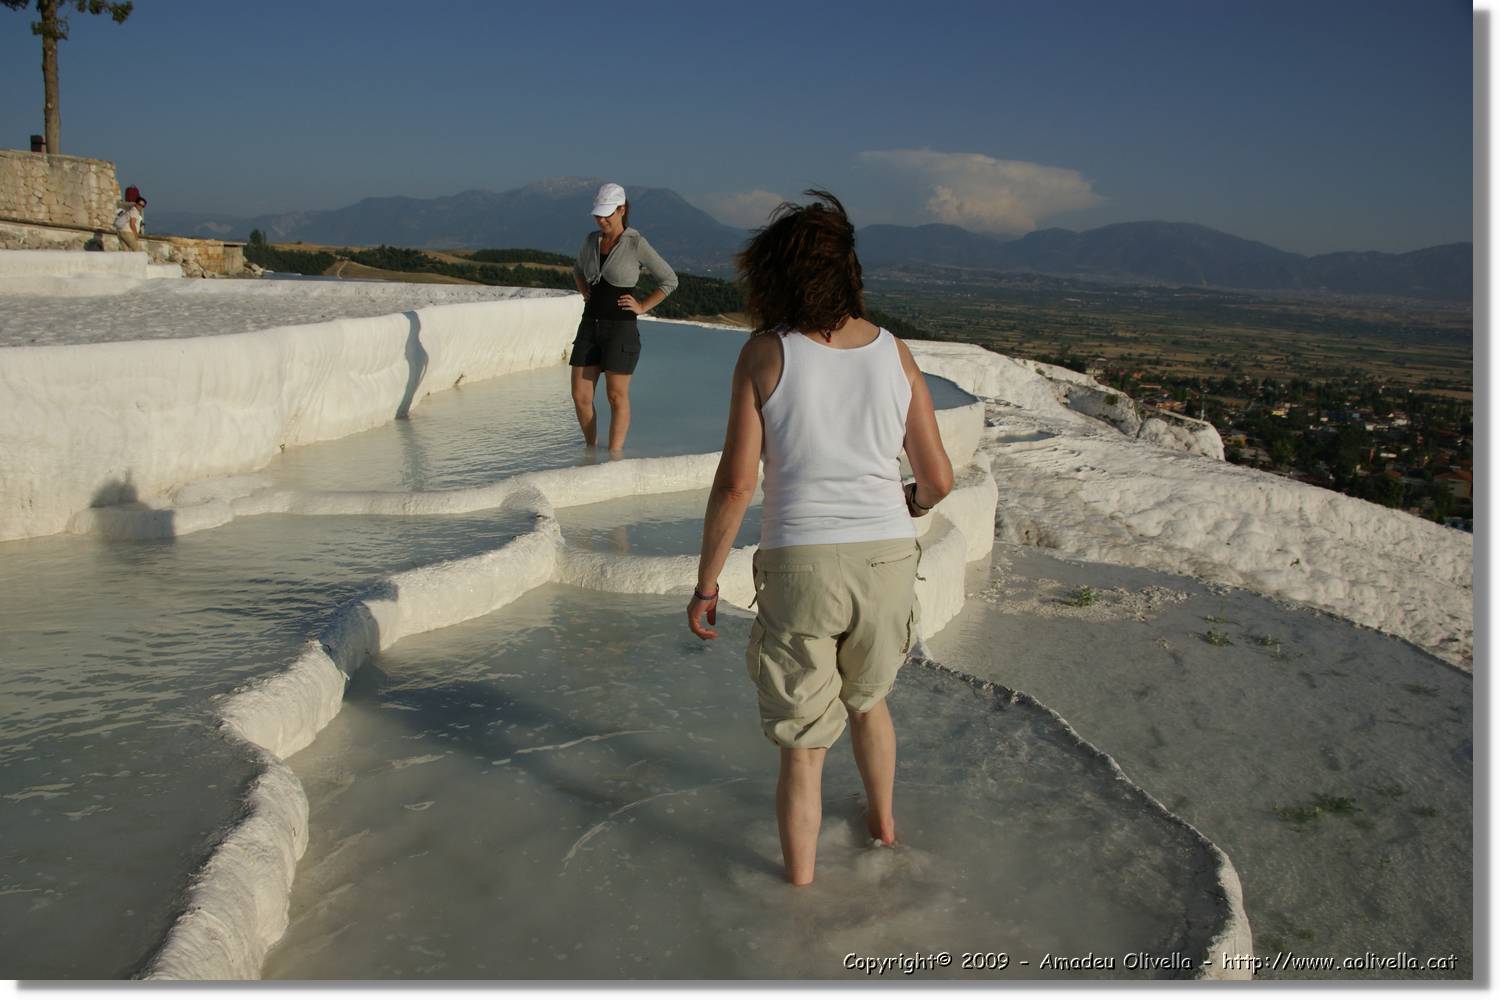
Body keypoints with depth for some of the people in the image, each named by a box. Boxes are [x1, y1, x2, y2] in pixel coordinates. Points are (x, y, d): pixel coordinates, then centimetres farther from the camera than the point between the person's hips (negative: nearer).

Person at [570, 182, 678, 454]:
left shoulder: (636, 243, -8)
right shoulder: (591, 240, 8)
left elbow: (669, 280, -2)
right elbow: (578, 269, 31)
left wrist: (643, 307, -5)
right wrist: (585, 293, 15)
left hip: (621, 327, -6)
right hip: (590, 325, 6)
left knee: (617, 396, 0)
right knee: (580, 396, 5)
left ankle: (614, 455, 7)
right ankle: (591, 448, 23)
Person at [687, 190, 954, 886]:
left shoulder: (765, 353, -6)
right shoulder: (894, 354, 3)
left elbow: (736, 482, -11)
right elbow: (938, 479, 5)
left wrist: (706, 584, -1)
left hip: (801, 565, -3)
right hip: (887, 561, 4)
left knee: (803, 744, 12)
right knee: (866, 696, 31)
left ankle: (800, 886, 24)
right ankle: (883, 821, 51)